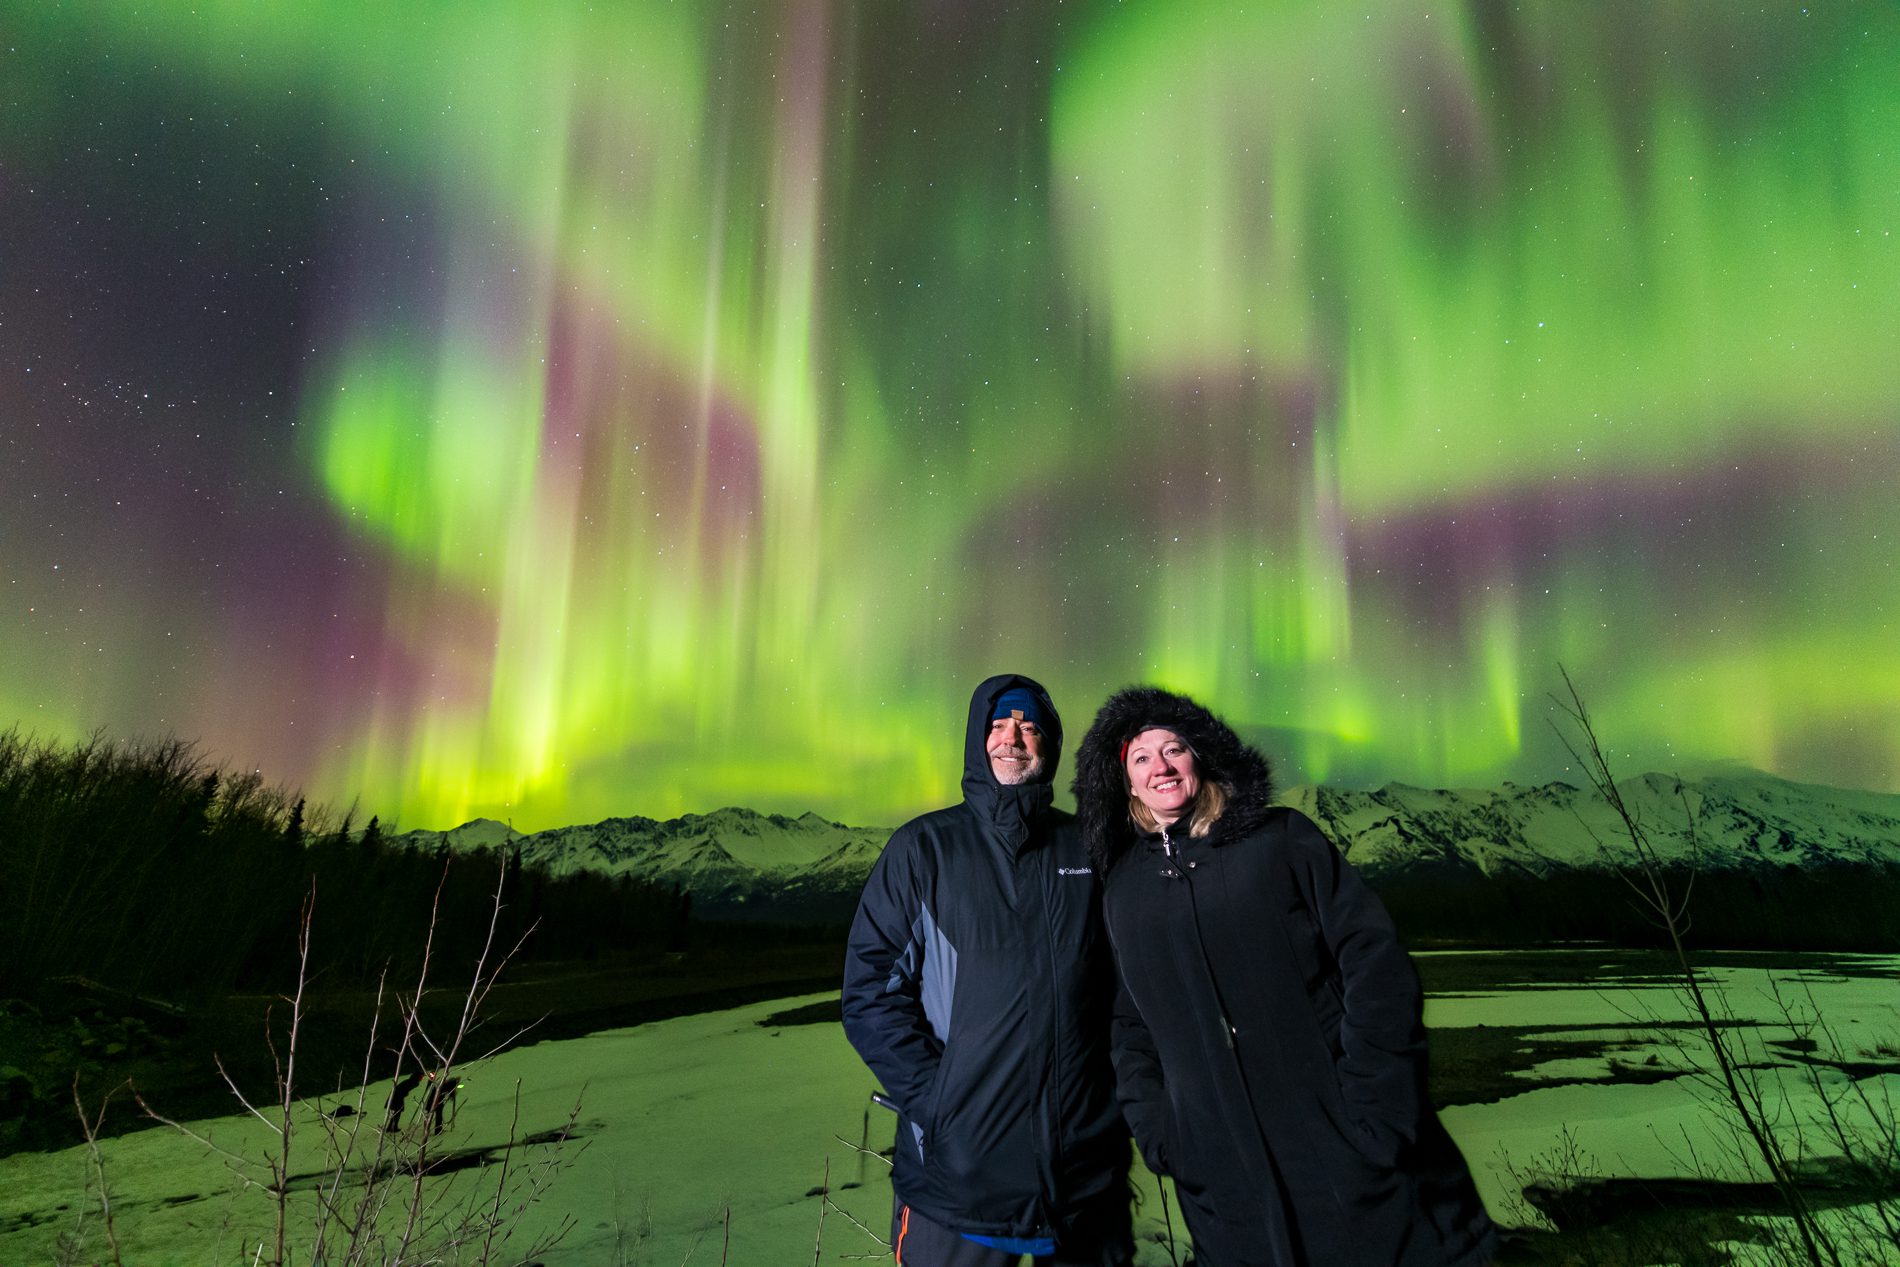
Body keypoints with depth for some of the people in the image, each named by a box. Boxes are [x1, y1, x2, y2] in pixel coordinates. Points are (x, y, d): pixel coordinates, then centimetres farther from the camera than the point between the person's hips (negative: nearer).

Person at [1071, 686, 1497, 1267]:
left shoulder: (1281, 839, -2)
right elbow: (1131, 1022, 11)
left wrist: (1373, 1103, -13)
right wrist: (1152, 1127, 1)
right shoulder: (1123, 888, 7)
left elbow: (1375, 962, -7)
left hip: (1342, 1144, -2)